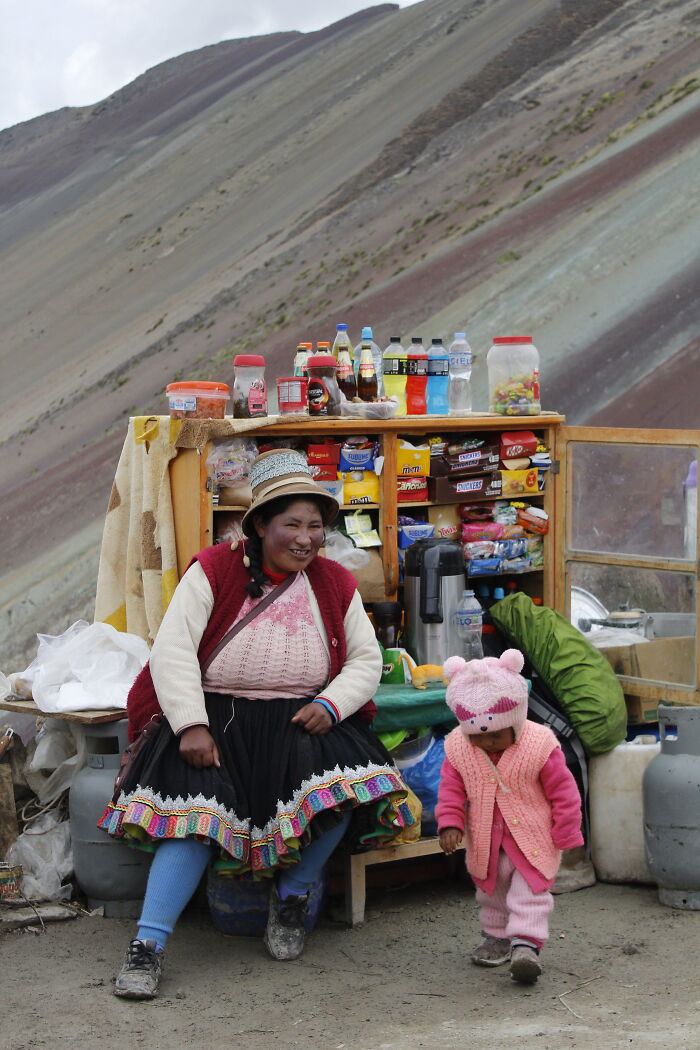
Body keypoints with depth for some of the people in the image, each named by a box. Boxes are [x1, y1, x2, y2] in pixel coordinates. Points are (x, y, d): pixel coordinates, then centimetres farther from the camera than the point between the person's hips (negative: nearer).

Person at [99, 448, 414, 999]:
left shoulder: (336, 585, 10)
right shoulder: (213, 571, 0)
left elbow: (367, 662, 11)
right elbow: (173, 650, -7)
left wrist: (331, 705, -10)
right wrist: (191, 725, -19)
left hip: (302, 721, 3)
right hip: (217, 716, -2)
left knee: (342, 782, -27)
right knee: (197, 803, -27)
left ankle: (293, 895, -2)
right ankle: (149, 943, -24)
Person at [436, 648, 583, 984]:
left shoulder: (539, 746, -22)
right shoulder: (458, 749, -13)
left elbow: (563, 792, -13)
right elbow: (451, 789, -2)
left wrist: (565, 836, -9)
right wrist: (449, 824, -16)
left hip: (533, 837, -4)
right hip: (486, 842, 4)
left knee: (530, 890, -11)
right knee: (491, 891, 19)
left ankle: (526, 943, -12)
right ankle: (497, 937, 35)